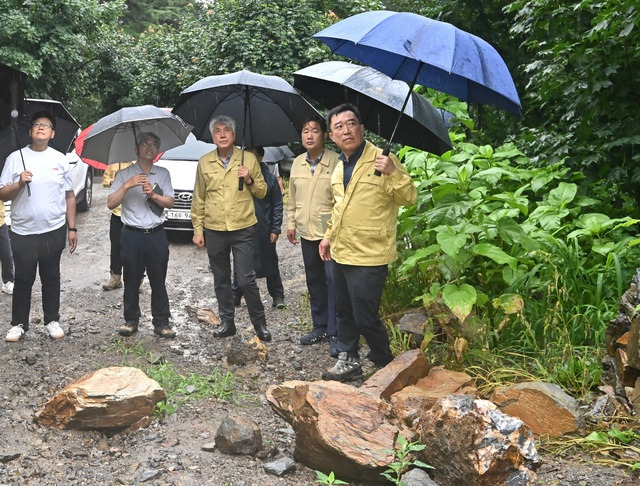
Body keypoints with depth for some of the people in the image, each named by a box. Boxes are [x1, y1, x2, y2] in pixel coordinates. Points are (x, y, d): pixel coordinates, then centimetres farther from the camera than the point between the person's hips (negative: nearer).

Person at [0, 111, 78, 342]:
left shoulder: (60, 159, 3)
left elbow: (69, 196, 7)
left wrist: (72, 228, 4)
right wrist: (19, 183, -21)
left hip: (54, 231, 1)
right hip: (23, 233, -1)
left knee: (51, 278, 12)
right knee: (23, 280, 6)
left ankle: (52, 321, 23)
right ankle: (19, 324, 18)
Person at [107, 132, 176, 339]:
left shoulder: (163, 174, 9)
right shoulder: (124, 174, 3)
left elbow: (170, 202, 2)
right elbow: (111, 203, -5)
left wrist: (153, 194, -14)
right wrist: (127, 185, -17)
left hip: (157, 235, 1)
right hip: (132, 235, -1)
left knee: (159, 281, 4)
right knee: (131, 281, 6)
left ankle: (161, 322, 11)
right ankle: (131, 320, 18)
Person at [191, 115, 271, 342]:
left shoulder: (248, 159, 1)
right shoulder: (204, 163, 5)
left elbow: (262, 192, 8)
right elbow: (198, 198, 9)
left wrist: (250, 180, -12)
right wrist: (198, 229, 6)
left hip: (242, 229, -2)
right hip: (214, 230, 3)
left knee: (246, 279, -5)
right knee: (221, 280, 11)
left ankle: (259, 323, 11)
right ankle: (227, 322, 24)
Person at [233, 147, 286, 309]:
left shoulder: (270, 178, -1)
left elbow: (278, 205, 1)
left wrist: (275, 229, -4)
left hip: (264, 229, -1)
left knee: (270, 263, 7)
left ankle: (278, 296, 16)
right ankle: (236, 294, 21)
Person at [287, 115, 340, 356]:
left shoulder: (336, 161, -9)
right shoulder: (297, 163, 9)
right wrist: (291, 223, 15)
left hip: (331, 232, -6)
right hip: (306, 232, 6)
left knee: (333, 281, -6)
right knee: (314, 281, 14)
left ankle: (335, 334, 1)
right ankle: (320, 327, 26)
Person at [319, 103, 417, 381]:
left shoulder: (381, 160, -12)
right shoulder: (340, 166, 12)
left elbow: (409, 198, -18)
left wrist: (394, 173, -33)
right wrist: (329, 236, 23)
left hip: (368, 256, -8)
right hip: (341, 253, 8)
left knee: (365, 317, -3)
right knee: (344, 312, 17)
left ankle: (385, 365, 17)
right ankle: (348, 361, 31)